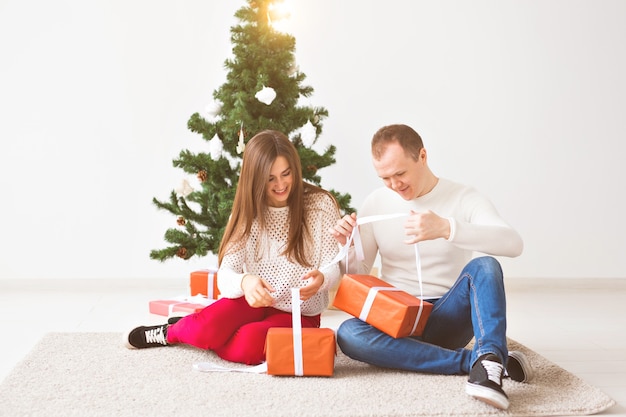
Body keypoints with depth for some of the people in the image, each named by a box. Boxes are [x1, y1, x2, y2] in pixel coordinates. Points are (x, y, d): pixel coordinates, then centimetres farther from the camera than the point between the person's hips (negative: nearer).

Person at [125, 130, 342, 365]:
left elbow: (334, 268, -10)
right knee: (207, 327, -29)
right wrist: (244, 282, -37)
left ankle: (172, 334, -3)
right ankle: (178, 328, 7)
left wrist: (320, 279, -36)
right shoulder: (248, 212, -4)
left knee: (248, 344, -31)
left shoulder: (321, 205, -10)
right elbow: (225, 275, -13)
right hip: (256, 303, 2)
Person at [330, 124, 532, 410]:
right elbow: (358, 275, 9)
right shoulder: (375, 204, 3)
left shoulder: (464, 198, -4)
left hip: (447, 317, -2)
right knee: (348, 334, -31)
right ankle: (480, 359, -31)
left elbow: (513, 243, -24)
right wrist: (346, 246, -14)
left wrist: (446, 228, -38)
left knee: (484, 266, -29)